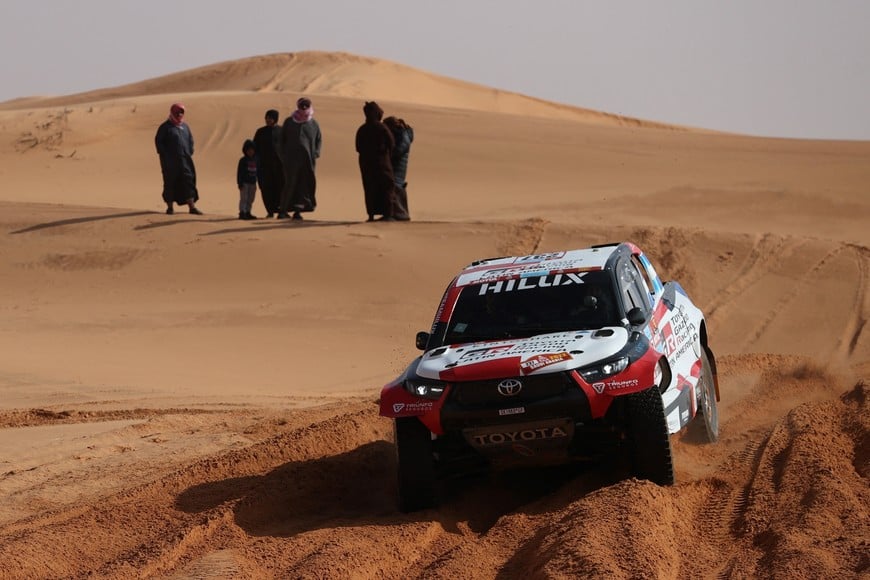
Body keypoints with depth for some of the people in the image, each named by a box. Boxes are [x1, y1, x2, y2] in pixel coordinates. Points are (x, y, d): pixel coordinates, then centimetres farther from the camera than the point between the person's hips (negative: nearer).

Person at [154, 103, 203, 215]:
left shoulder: (185, 126, 14)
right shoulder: (165, 127, -2)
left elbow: (190, 140, 22)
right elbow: (158, 141, -5)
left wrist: (190, 153, 9)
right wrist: (164, 155, -11)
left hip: (185, 159, 5)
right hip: (170, 161, -5)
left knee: (188, 182, -1)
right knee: (170, 183, 1)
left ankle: (192, 207, -1)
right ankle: (170, 207, 9)